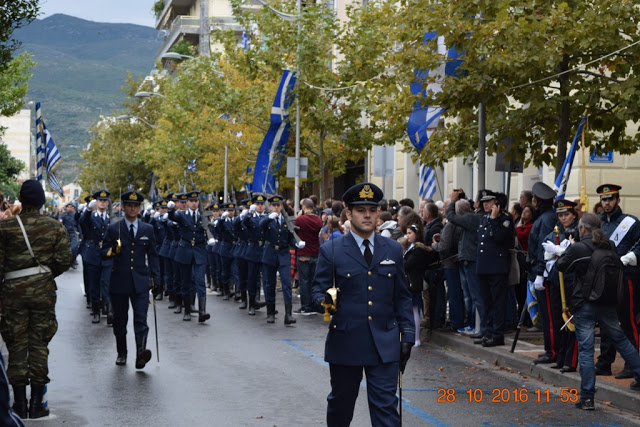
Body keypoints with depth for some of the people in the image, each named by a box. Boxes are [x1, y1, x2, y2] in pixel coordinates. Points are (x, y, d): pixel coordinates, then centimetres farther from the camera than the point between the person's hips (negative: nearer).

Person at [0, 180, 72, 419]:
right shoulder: (55, 226, -1)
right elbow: (64, 260, -3)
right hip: (44, 291, 1)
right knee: (39, 344, 7)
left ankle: (19, 404, 10)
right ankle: (37, 404, 9)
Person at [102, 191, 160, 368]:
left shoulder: (147, 229, 10)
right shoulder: (114, 229, 5)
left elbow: (153, 256, 12)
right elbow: (104, 252, 7)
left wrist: (156, 279, 6)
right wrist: (113, 251, -17)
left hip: (140, 282, 0)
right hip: (119, 282, 0)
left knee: (141, 318, -13)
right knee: (120, 320, 9)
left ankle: (141, 352, -24)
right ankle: (121, 353, 23)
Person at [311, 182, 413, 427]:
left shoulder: (393, 250, 8)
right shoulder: (331, 251, -1)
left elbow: (402, 297, 11)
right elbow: (318, 290, 1)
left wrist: (407, 335, 5)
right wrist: (325, 302, -23)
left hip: (384, 343, 1)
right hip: (345, 342, -1)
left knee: (386, 406, -3)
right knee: (341, 403, 14)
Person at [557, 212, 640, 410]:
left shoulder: (577, 248, -15)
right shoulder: (610, 246, 0)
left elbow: (562, 266, -1)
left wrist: (567, 250, 15)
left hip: (584, 305, -5)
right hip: (608, 303, 5)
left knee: (585, 349, -1)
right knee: (620, 339, 23)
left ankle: (587, 397, -1)